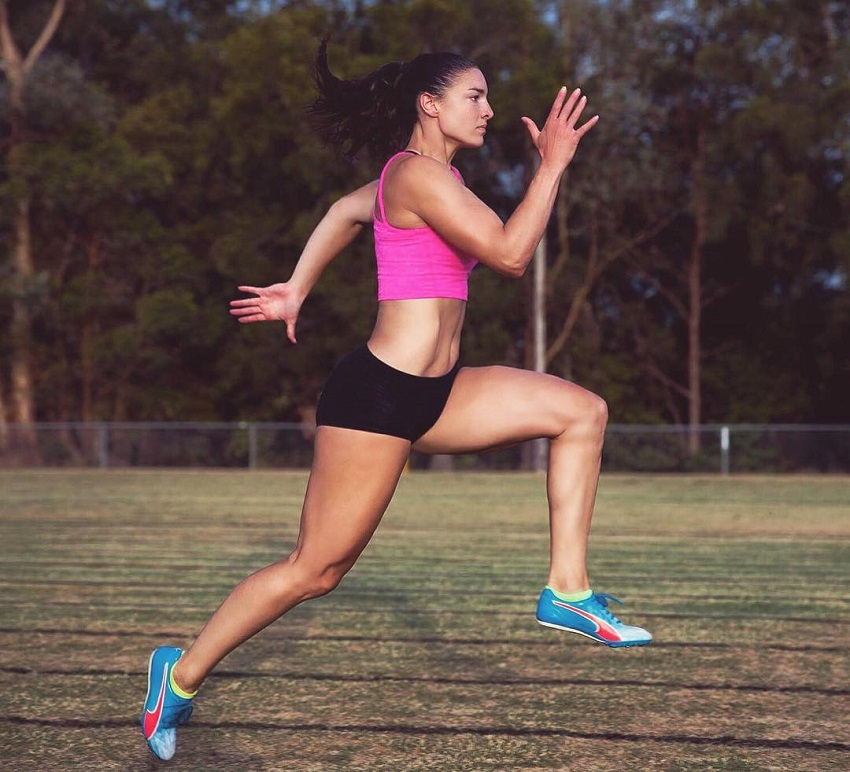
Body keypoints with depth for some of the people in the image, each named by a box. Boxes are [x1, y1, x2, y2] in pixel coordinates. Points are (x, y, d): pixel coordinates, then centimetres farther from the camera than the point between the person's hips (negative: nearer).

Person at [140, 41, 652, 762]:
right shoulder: (418, 174, -14)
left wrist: (296, 292, 35)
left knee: (581, 411, 0)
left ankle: (567, 590, 0)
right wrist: (553, 164, -16)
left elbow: (345, 211, 32)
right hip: (378, 395, -10)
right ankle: (183, 674, 14)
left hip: (433, 392, 10)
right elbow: (509, 253, -21)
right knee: (314, 570, -2)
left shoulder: (428, 175, 16)